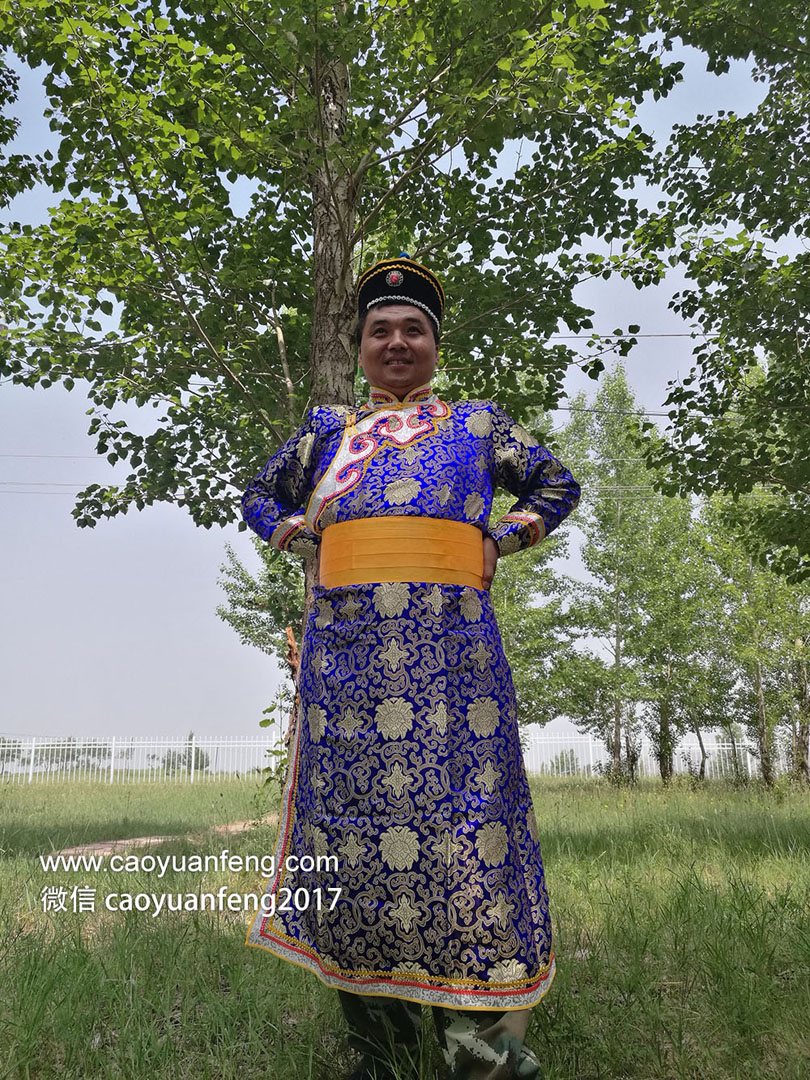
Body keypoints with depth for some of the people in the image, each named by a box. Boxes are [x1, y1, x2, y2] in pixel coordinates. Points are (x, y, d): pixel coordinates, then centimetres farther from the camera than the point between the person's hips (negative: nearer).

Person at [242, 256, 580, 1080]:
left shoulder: (477, 424, 15)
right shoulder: (327, 429, 18)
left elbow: (556, 485, 22)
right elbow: (261, 499, 29)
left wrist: (501, 542, 8)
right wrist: (304, 539, 11)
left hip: (453, 648, -1)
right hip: (346, 649, 2)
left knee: (463, 822, -3)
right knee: (351, 827, 2)